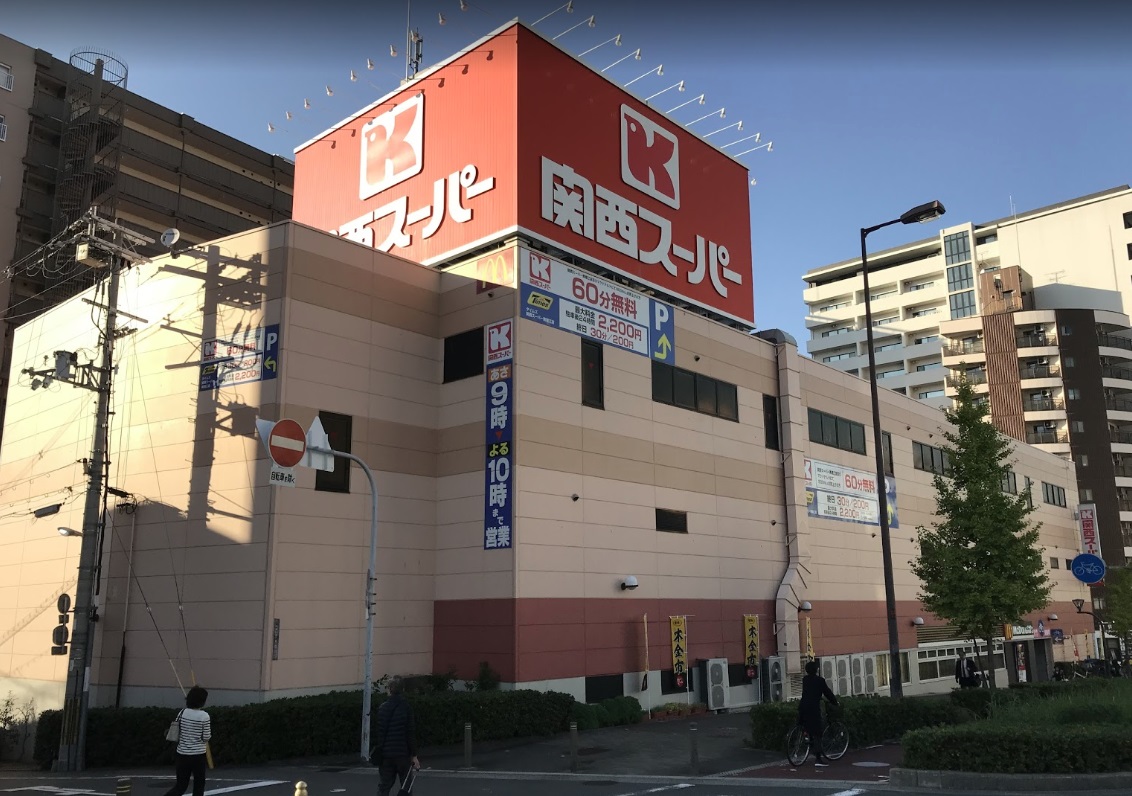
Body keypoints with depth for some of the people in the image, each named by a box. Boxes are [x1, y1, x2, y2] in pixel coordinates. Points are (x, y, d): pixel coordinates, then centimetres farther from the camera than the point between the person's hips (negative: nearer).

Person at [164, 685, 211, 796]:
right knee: (198, 785, 11)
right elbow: (206, 737, -8)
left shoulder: (182, 713, -1)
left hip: (182, 754, 4)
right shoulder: (204, 716, -13)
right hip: (198, 755, -4)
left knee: (181, 786, 13)